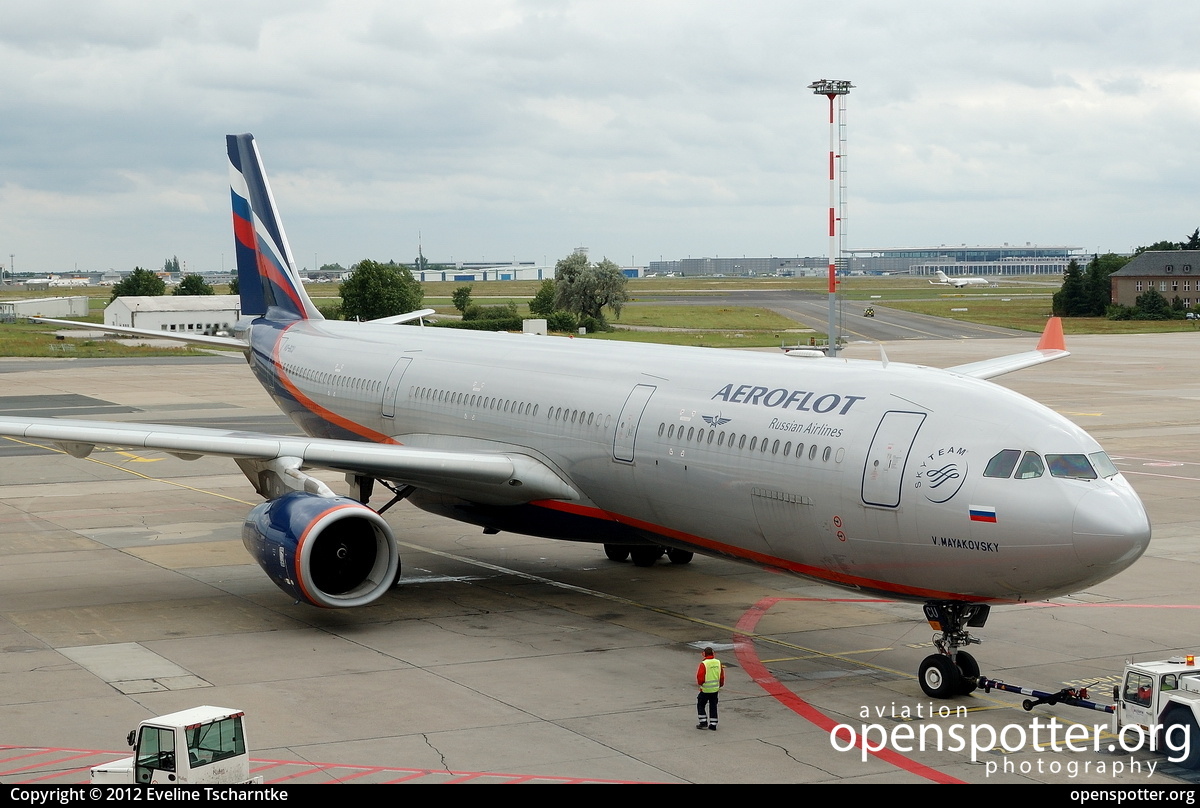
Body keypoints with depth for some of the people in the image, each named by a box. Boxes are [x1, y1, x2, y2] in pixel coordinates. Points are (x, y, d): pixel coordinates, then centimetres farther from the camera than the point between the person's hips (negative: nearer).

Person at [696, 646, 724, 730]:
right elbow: (722, 676, 8)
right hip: (715, 689, 5)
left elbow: (700, 677, -17)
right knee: (713, 706, 13)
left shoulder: (703, 664, -18)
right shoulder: (718, 662, 0)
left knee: (700, 705, 13)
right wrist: (720, 686, 22)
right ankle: (713, 724, 14)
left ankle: (703, 721, 10)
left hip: (705, 689, -5)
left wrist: (699, 683, 5)